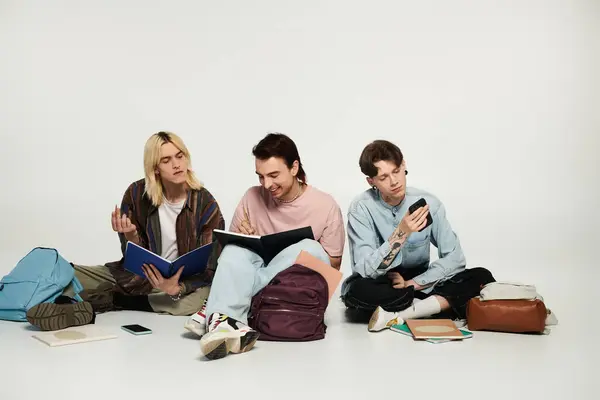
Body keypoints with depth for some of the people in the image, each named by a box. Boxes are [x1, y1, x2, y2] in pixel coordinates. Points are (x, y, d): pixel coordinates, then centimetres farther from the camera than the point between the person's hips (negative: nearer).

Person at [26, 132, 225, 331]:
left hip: (187, 281, -2)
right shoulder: (137, 193, -8)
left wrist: (177, 288, -36)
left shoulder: (206, 204, -14)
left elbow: (209, 269, -16)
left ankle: (103, 301, -28)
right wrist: (130, 234, -26)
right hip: (140, 276, 3)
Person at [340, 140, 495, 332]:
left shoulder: (429, 203, -11)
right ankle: (436, 304, -18)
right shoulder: (362, 207, -17)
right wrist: (401, 233, -35)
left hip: (418, 283, 3)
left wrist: (413, 283, -21)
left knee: (482, 277, -18)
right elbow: (365, 270, -25)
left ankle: (397, 315, -24)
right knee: (357, 291, -37)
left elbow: (455, 259, -10)